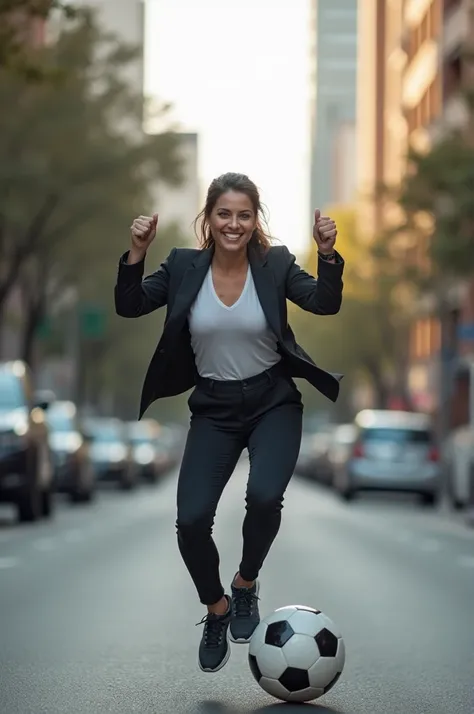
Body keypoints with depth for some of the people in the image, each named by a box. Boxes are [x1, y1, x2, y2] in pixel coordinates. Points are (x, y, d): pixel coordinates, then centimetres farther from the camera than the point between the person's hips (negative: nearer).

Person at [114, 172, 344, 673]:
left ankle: (246, 584, 4)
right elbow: (129, 308, -9)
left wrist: (328, 254, -33)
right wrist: (136, 253, -24)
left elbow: (325, 304, -17)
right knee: (191, 519, -15)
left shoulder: (275, 264, -5)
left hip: (273, 402, -1)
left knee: (264, 497, -28)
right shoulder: (183, 265, -2)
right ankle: (216, 608, 17)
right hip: (214, 409, 1)